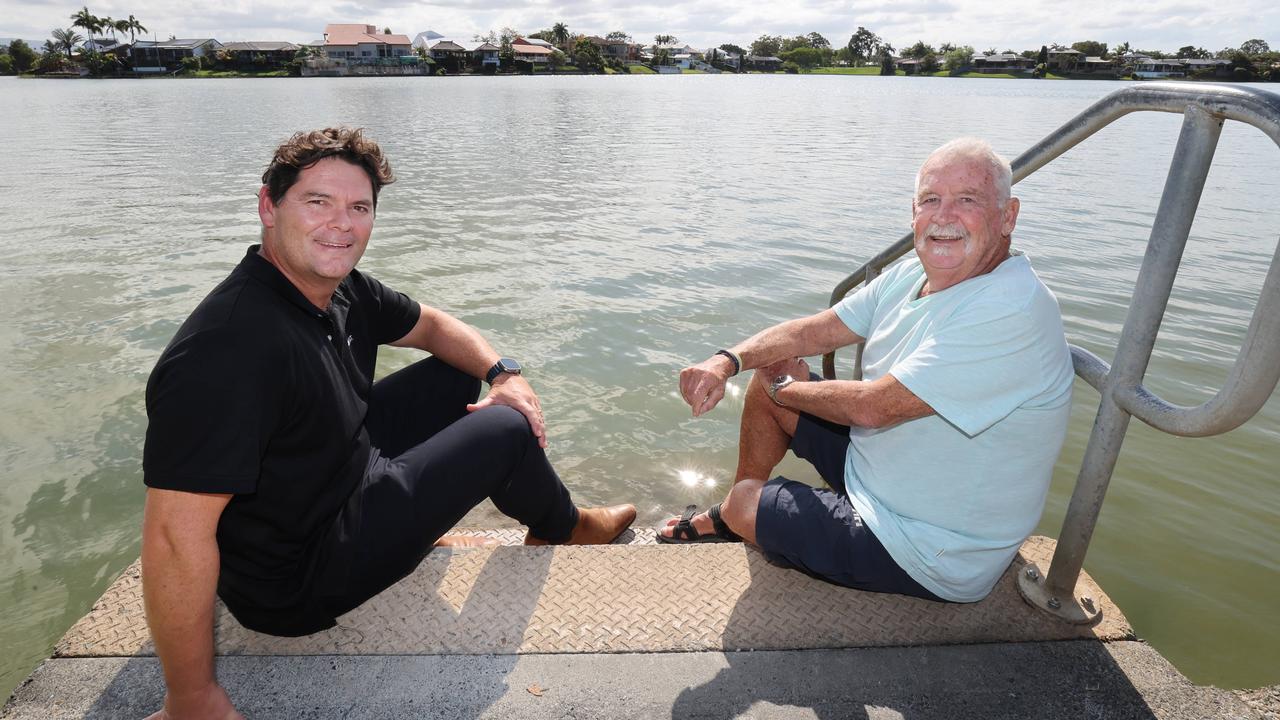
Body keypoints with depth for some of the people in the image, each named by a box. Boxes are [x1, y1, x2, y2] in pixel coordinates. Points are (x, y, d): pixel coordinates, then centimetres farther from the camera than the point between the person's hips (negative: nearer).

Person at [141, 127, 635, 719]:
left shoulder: (340, 289, -7)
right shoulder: (231, 346, -35)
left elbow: (431, 325, 10)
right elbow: (175, 536, -35)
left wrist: (503, 373, -6)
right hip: (296, 581, -9)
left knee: (458, 376, 14)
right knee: (506, 429, -5)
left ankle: (418, 524, 21)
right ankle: (565, 530, 28)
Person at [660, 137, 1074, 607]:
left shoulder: (1011, 312, -31)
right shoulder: (914, 276, -2)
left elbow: (871, 407, -32)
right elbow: (816, 330, 0)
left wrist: (785, 387, -12)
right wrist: (728, 361, -18)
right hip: (877, 465, 8)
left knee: (744, 502, -4)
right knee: (767, 380, 8)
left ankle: (740, 512, 37)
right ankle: (730, 519, 29)